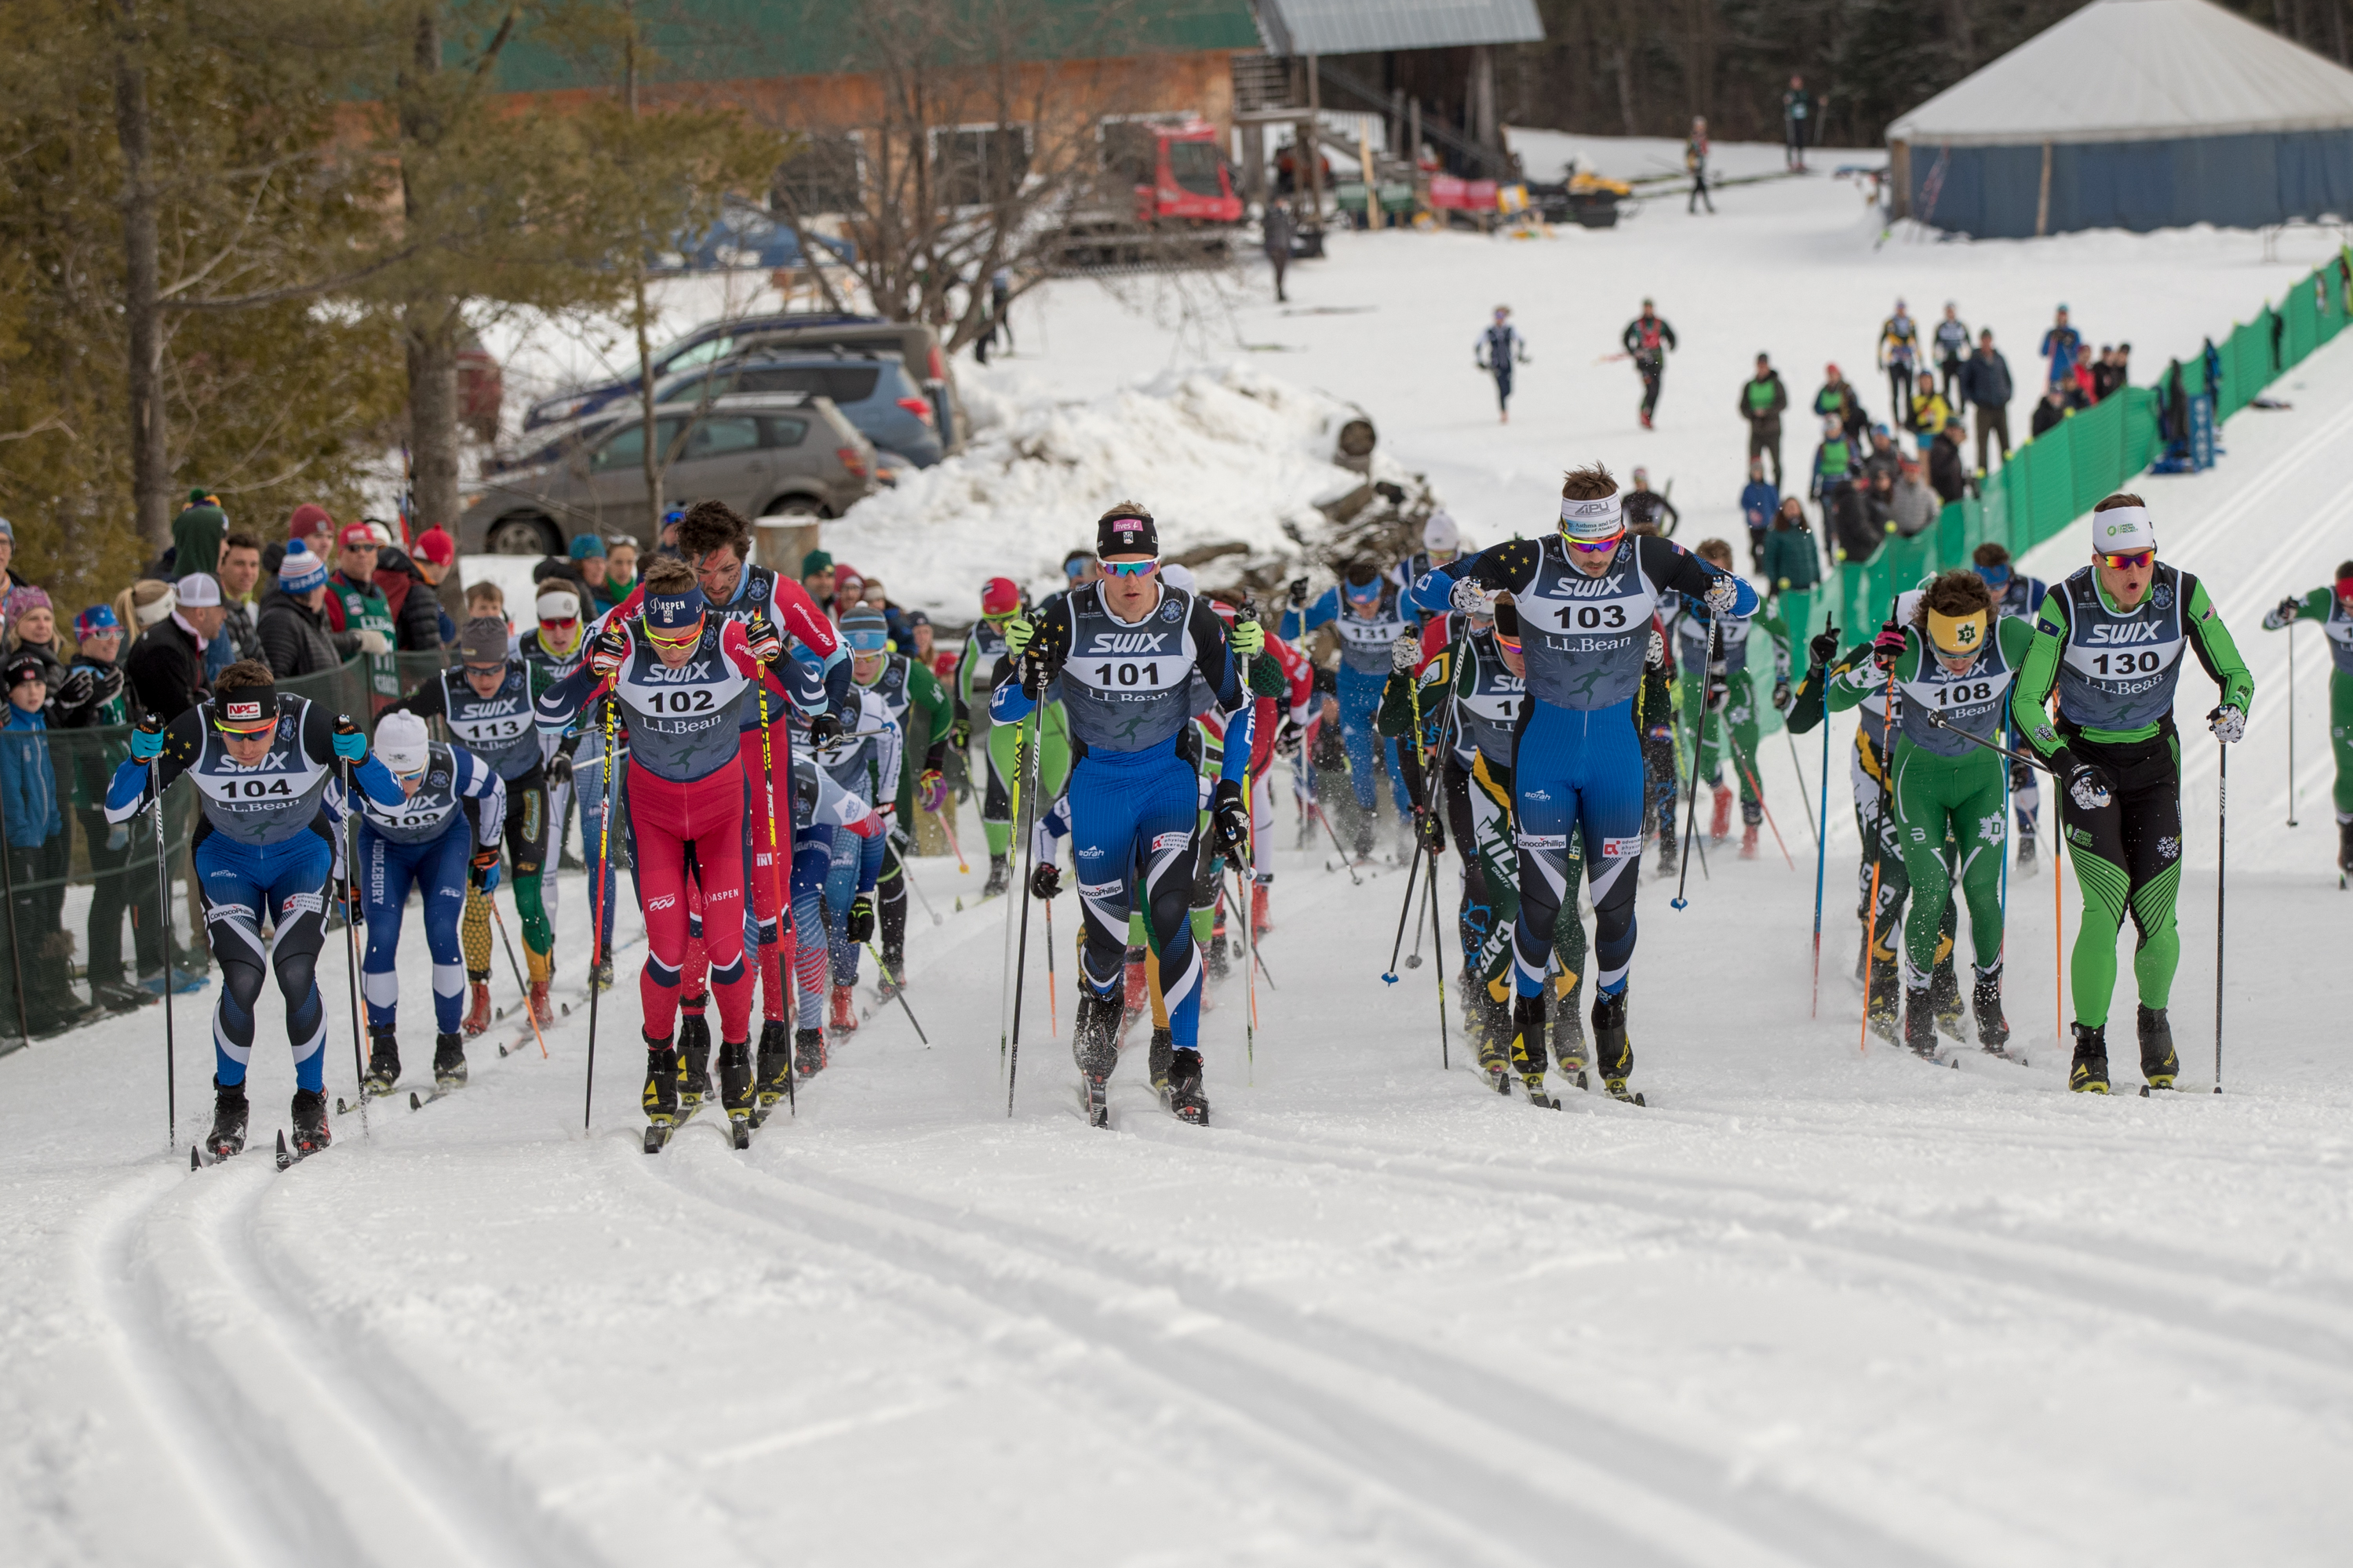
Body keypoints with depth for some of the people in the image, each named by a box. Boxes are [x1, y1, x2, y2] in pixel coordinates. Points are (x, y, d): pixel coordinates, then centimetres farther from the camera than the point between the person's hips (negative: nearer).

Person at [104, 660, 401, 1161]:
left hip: (302, 854, 0)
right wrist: (141, 757, -37)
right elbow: (117, 810, -19)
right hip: (227, 859, 0)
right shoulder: (193, 733, -27)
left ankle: (311, 1101, 2)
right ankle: (229, 1103, 5)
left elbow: (392, 800, -21)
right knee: (243, 977, -19)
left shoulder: (310, 725, -29)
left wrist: (358, 757, -40)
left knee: (295, 972, -20)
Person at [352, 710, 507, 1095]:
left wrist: (488, 854, -1)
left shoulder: (452, 765, -34)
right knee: (382, 939, -16)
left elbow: (493, 790, -11)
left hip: (446, 842, 0)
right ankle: (383, 1055, -4)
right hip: (384, 847, 0)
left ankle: (450, 1047, -4)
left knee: (442, 934, -18)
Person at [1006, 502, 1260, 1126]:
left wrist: (1230, 793, -3)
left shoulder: (1192, 619, -12)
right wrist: (1030, 673, -32)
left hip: (1170, 777, 0)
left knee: (1169, 913, -19)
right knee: (1107, 929, 1)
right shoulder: (1067, 620, -14)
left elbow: (1239, 706, 2)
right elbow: (1002, 710, -10)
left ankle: (1185, 1063, -15)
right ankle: (1099, 1004, 38)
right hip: (1096, 782, 0)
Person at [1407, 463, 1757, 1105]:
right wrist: (1459, 592, -30)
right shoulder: (1529, 564, -14)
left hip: (1617, 745, 2)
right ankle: (1527, 1016, 12)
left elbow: (1745, 599, -2)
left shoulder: (1651, 561, -9)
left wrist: (1725, 595, -26)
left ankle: (1611, 1015, 24)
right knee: (1542, 894, -8)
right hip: (1545, 744, -1)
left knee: (1615, 898, 4)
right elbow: (1427, 588, -7)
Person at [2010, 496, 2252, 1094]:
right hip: (2085, 760, -2)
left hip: (2153, 759, 2)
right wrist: (2066, 766, -24)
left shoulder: (2183, 594, -13)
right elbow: (2026, 701, -12)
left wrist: (2233, 709, -26)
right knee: (2105, 905, -19)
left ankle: (2154, 1019, 24)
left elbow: (2235, 673, -3)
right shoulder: (2066, 604, -18)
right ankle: (2089, 1046, -6)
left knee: (2156, 913, -6)